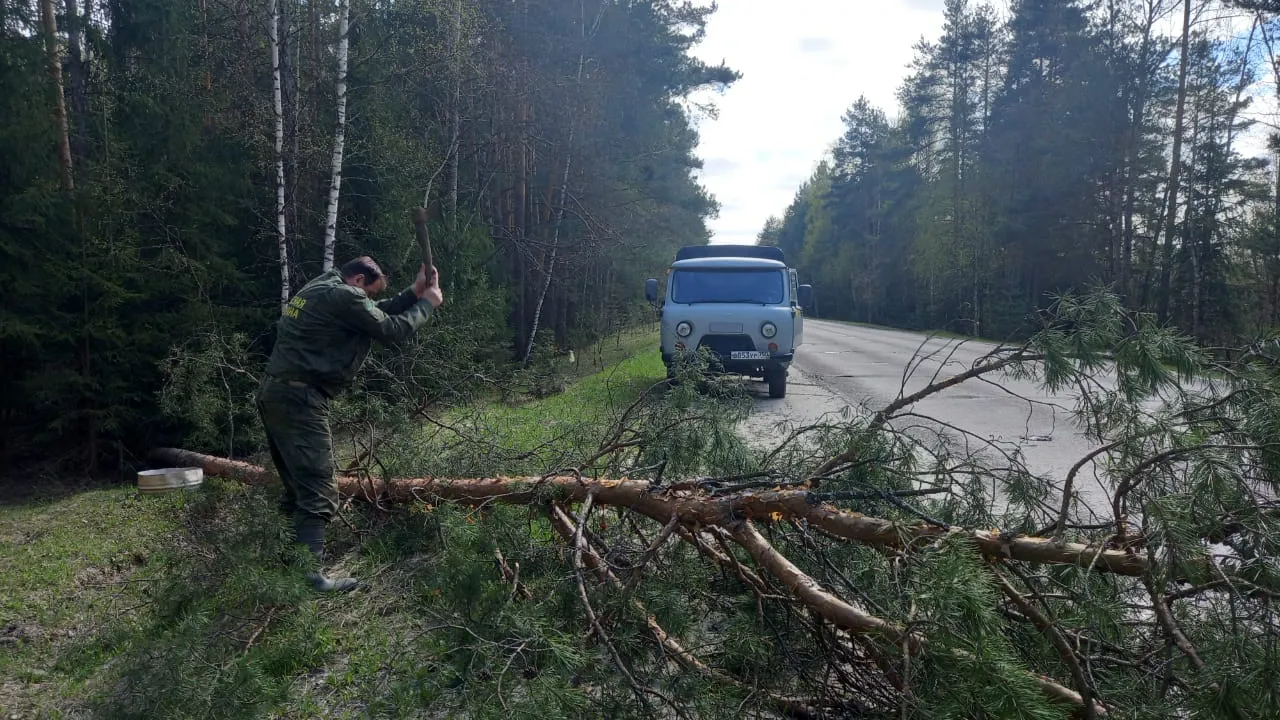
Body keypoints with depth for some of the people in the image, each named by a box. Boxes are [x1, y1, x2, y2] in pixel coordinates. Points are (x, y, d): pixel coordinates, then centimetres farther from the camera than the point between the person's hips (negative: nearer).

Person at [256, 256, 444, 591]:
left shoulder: (320, 289, 21)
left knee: (299, 484, 16)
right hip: (299, 398, -10)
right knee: (318, 489, -9)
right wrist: (427, 304, 8)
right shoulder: (342, 295, -10)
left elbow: (375, 315, 23)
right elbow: (390, 329, -6)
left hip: (275, 393, 10)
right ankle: (311, 574, -11)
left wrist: (413, 293, 18)